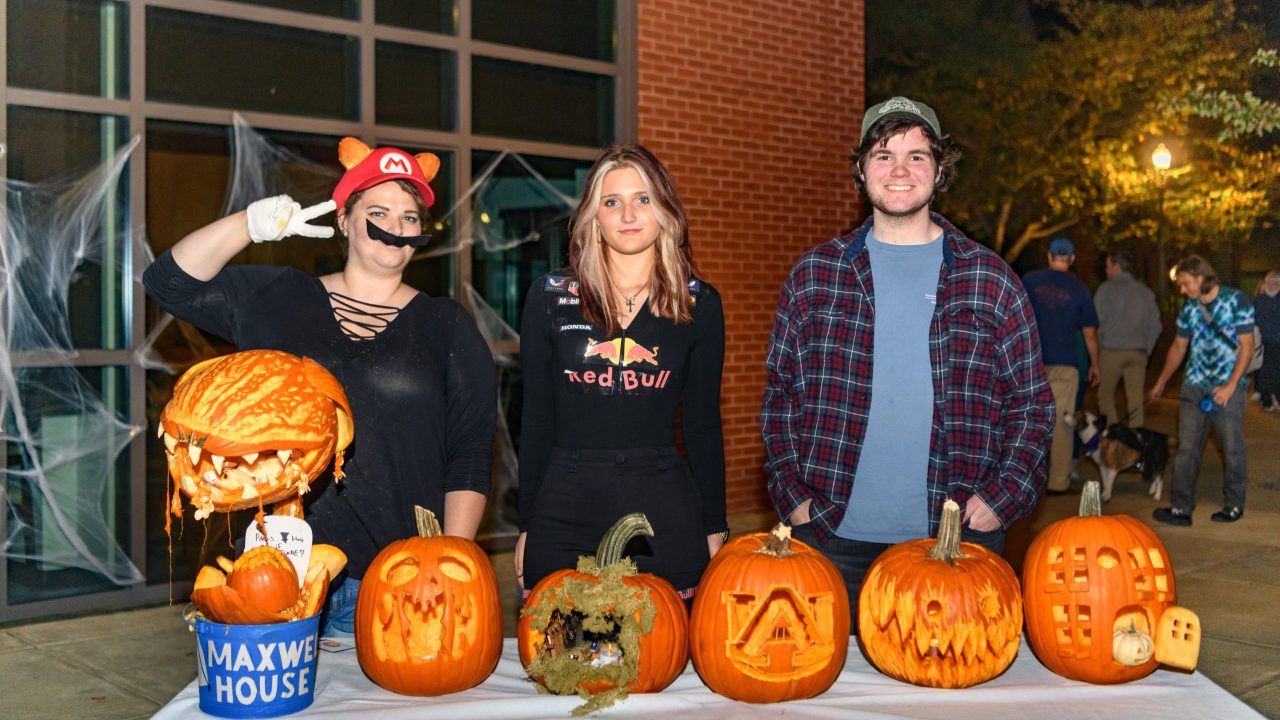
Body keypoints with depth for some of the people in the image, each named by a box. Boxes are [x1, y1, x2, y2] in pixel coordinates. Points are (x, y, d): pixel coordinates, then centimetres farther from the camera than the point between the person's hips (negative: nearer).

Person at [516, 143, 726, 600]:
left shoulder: (699, 304, 4)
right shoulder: (550, 297, 3)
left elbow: (703, 423, 8)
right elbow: (536, 419, 6)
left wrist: (714, 528, 6)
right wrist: (527, 527, 5)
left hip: (664, 511, 0)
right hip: (564, 509, 0)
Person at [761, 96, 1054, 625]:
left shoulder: (990, 281, 5)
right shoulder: (812, 276, 6)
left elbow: (1032, 404, 8)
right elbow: (779, 396, 9)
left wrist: (1003, 496, -4)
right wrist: (792, 495, 0)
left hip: (956, 539, 0)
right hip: (833, 537, 1)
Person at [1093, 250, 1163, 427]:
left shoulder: (1106, 288, -2)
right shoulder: (1145, 292, 11)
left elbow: (1097, 320, -6)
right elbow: (1155, 325, 12)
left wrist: (1099, 347, 5)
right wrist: (1146, 350, 17)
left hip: (1112, 351, -4)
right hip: (1138, 353, 4)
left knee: (1106, 394, 8)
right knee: (1136, 399, 4)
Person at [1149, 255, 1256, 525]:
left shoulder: (1236, 300, -7)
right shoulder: (1189, 307, 8)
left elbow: (1247, 346, -8)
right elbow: (1179, 347, 20)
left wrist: (1230, 386, -14)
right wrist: (1161, 382, 24)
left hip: (1228, 386, -5)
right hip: (1194, 385, 5)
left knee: (1232, 448, 3)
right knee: (1186, 448, 0)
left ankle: (1234, 505, 18)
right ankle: (1181, 508, 1)